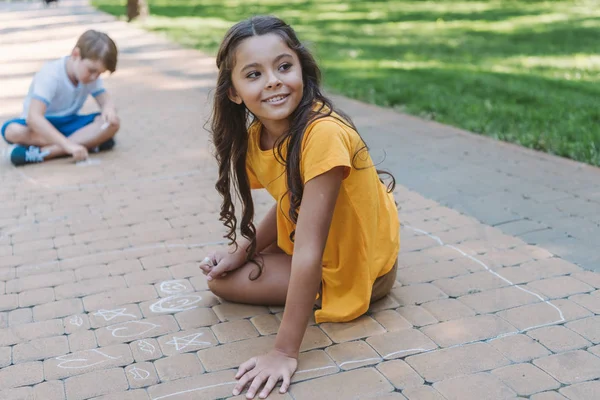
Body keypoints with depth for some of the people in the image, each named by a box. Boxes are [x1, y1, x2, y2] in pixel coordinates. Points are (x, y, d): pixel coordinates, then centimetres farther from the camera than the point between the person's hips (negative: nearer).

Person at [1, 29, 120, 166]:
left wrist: (109, 109, -32)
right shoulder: (50, 75, -25)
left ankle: (41, 152, -31)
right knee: (12, 131, -37)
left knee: (112, 123, -23)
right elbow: (33, 117, -36)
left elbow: (106, 100, -4)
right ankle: (90, 142, -33)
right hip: (42, 125, -4)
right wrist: (68, 144, -46)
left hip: (68, 124, 4)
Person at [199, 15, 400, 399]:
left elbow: (309, 252, -35)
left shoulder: (323, 134, -34)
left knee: (221, 281, -9)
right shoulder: (256, 136, -8)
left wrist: (285, 352, -33)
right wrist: (242, 251, -10)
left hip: (354, 270, -7)